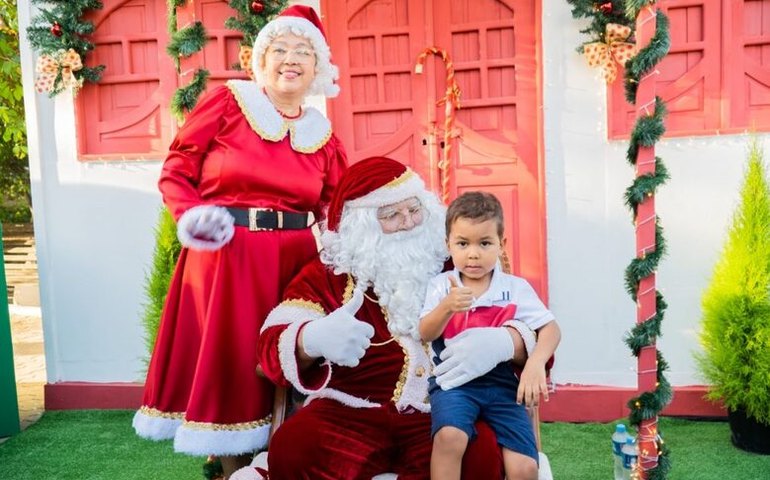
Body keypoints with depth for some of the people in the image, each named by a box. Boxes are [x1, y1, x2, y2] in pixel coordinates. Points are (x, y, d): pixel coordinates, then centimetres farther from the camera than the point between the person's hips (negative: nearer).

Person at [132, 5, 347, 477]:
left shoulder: (323, 135, 10)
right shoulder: (228, 101, 1)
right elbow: (175, 172, 1)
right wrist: (195, 217, -15)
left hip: (296, 261, 3)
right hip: (225, 257, -3)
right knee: (229, 360, 3)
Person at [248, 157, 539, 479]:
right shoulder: (326, 274, 8)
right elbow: (273, 345, -4)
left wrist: (502, 343, -18)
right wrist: (313, 340, -30)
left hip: (439, 412, 1)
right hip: (351, 412, 0)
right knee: (292, 451, -29)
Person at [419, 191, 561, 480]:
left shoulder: (516, 287, 7)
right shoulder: (441, 285, 7)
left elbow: (551, 329, 2)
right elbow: (425, 334, -2)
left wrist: (536, 363, -18)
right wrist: (446, 307, -23)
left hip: (502, 382, 1)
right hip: (454, 380, -1)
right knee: (449, 437, -31)